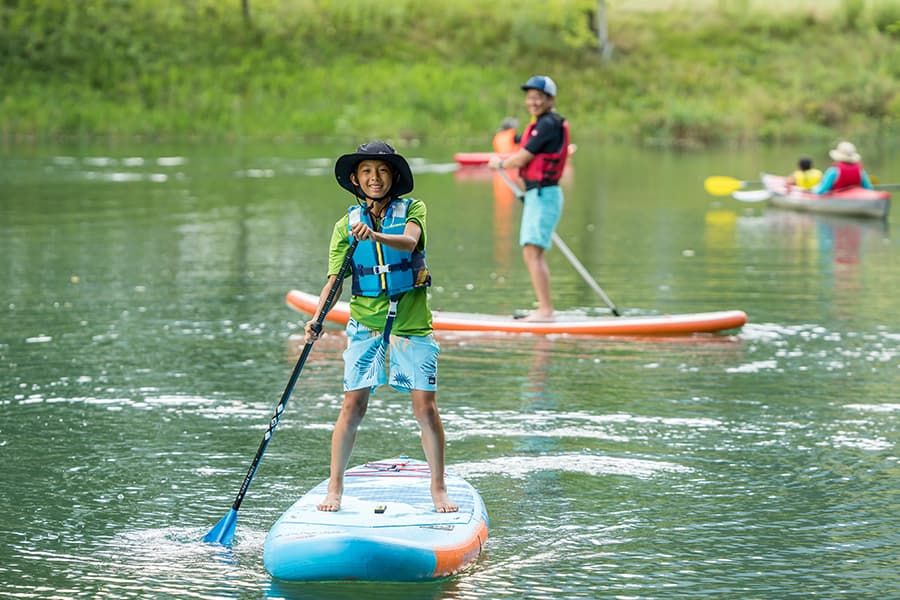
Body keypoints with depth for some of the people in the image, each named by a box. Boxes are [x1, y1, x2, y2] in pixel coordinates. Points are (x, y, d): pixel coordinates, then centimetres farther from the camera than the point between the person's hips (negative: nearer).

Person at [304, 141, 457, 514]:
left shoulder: (411, 209, -1)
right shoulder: (347, 224, 3)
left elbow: (409, 242, -23)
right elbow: (335, 279, -2)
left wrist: (375, 236, -43)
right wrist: (317, 317, -19)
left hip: (412, 320, -1)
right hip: (366, 320, 1)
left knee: (425, 406, -5)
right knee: (353, 406, -5)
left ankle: (438, 489, 8)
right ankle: (335, 486, 9)